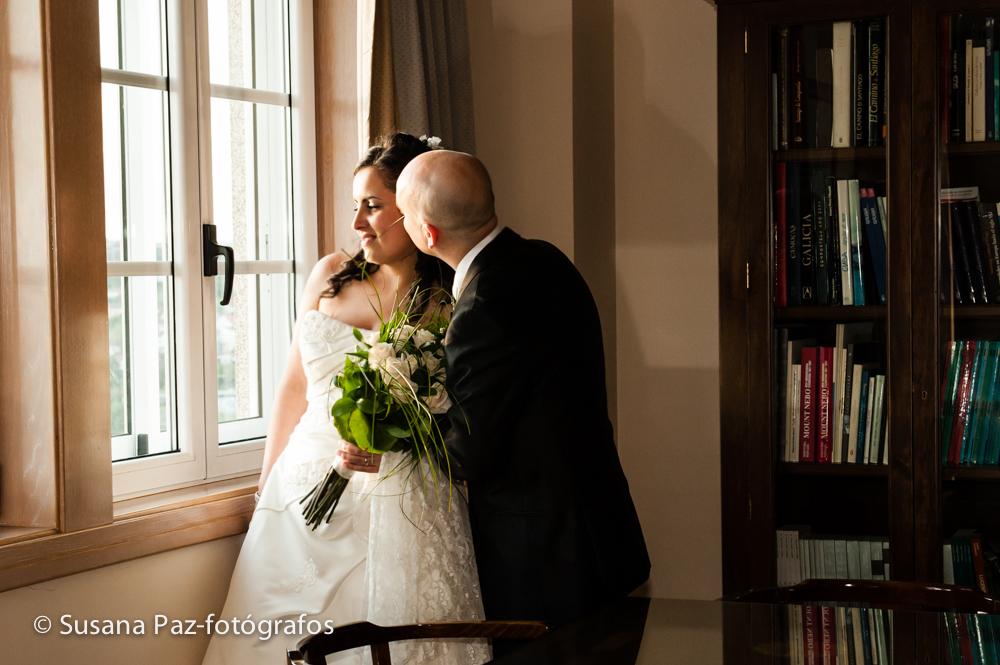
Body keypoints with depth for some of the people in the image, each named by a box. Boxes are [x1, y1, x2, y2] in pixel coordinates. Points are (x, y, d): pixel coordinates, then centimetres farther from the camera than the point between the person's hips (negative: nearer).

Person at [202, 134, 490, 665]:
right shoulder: (330, 277, 7)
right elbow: (294, 386, 13)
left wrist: (388, 452, -19)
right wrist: (267, 487, 14)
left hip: (399, 505, -4)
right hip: (306, 490, 4)